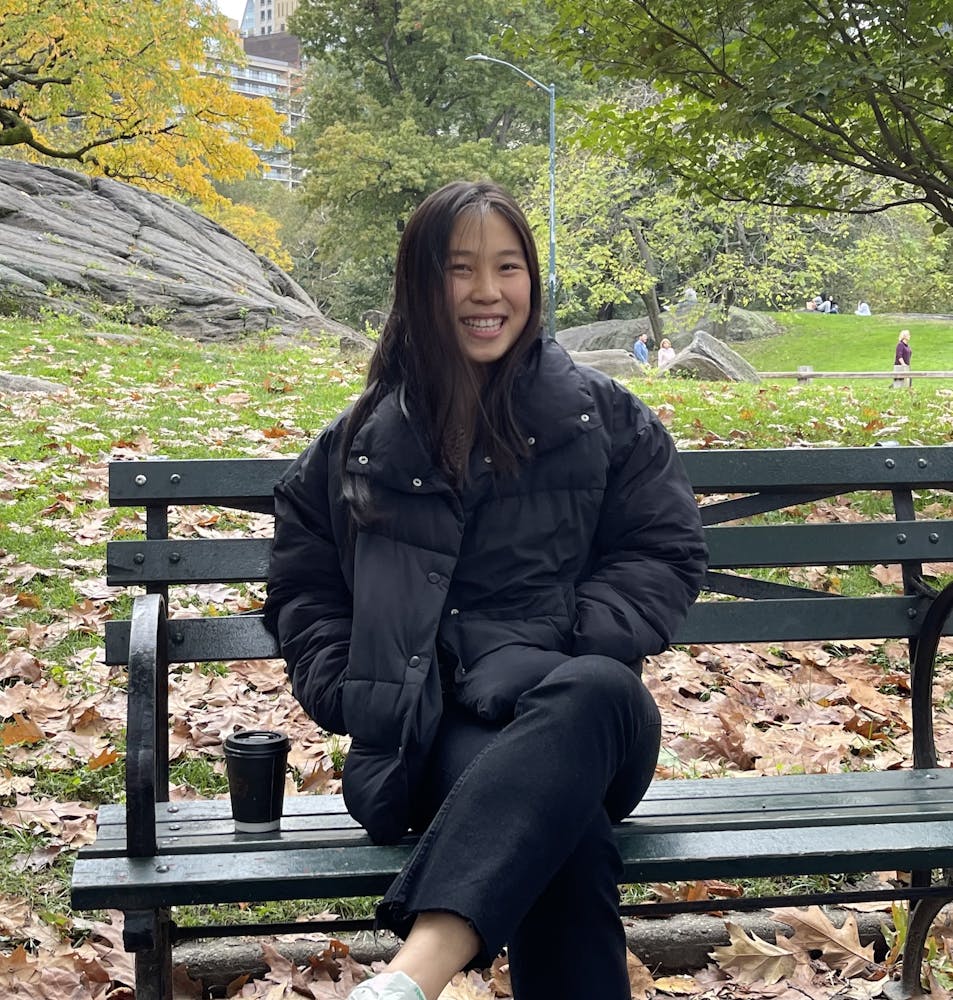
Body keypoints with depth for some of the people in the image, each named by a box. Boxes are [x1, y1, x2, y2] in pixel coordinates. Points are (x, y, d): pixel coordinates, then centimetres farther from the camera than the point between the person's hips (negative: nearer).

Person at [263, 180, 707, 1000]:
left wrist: (572, 648, -4)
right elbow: (302, 580, 23)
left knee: (597, 691, -43)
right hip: (439, 721, 0)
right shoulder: (365, 442, 17)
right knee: (566, 828, -39)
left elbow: (668, 550, 13)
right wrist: (354, 694, 4)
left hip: (576, 700, 0)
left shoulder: (604, 417, 15)